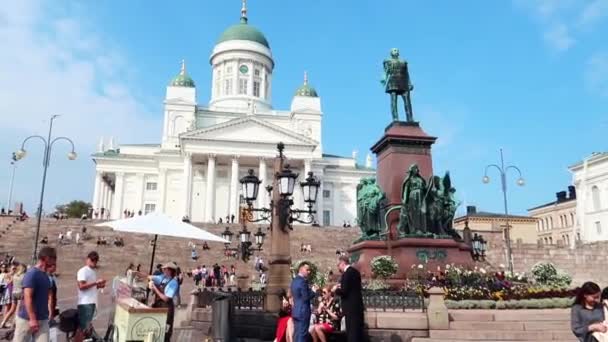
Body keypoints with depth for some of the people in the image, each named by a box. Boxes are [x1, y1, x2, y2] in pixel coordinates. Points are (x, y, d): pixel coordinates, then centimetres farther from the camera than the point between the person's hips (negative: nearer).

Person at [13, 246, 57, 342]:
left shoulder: (46, 276, 10)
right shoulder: (32, 273, -15)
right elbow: (27, 297, -20)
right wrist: (32, 319, -24)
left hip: (43, 320, 7)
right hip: (27, 319, -7)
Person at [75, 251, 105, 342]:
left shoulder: (93, 271, 18)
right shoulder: (83, 271, -10)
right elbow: (81, 286, -20)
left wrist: (99, 286, 8)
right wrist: (96, 282, -22)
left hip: (92, 302, 9)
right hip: (85, 303, -9)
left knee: (86, 326, 13)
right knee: (82, 327, -6)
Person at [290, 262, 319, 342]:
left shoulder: (294, 280, 13)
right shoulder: (302, 281, -17)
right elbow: (306, 297, -20)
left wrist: (311, 290, 11)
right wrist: (314, 291, -5)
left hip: (296, 311, 10)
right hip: (303, 312, -10)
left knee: (297, 335, 13)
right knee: (302, 335, -5)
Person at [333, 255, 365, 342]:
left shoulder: (347, 273, -17)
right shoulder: (355, 271, 12)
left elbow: (344, 291, -21)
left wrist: (336, 289, -3)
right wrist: (341, 286, 14)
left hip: (351, 307, -9)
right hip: (357, 306, 9)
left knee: (352, 334, -4)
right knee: (358, 332, 15)